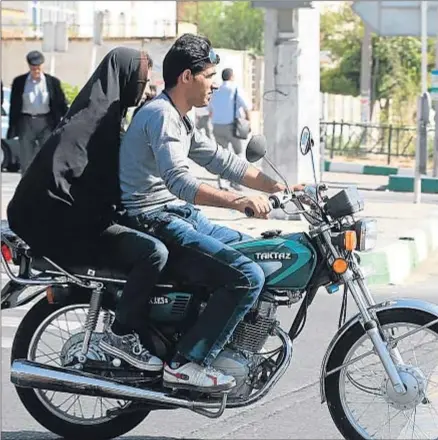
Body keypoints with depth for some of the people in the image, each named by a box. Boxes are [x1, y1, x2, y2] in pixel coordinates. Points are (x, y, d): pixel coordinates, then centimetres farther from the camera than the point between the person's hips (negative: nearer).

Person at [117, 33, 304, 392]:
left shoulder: (179, 120, 17)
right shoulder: (161, 115, -16)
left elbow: (222, 160, 21)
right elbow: (179, 180, -30)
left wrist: (282, 188, 14)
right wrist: (237, 201, -42)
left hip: (178, 215, 11)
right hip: (154, 223, -11)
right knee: (248, 276, -22)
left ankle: (237, 349, 20)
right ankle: (186, 364, -17)